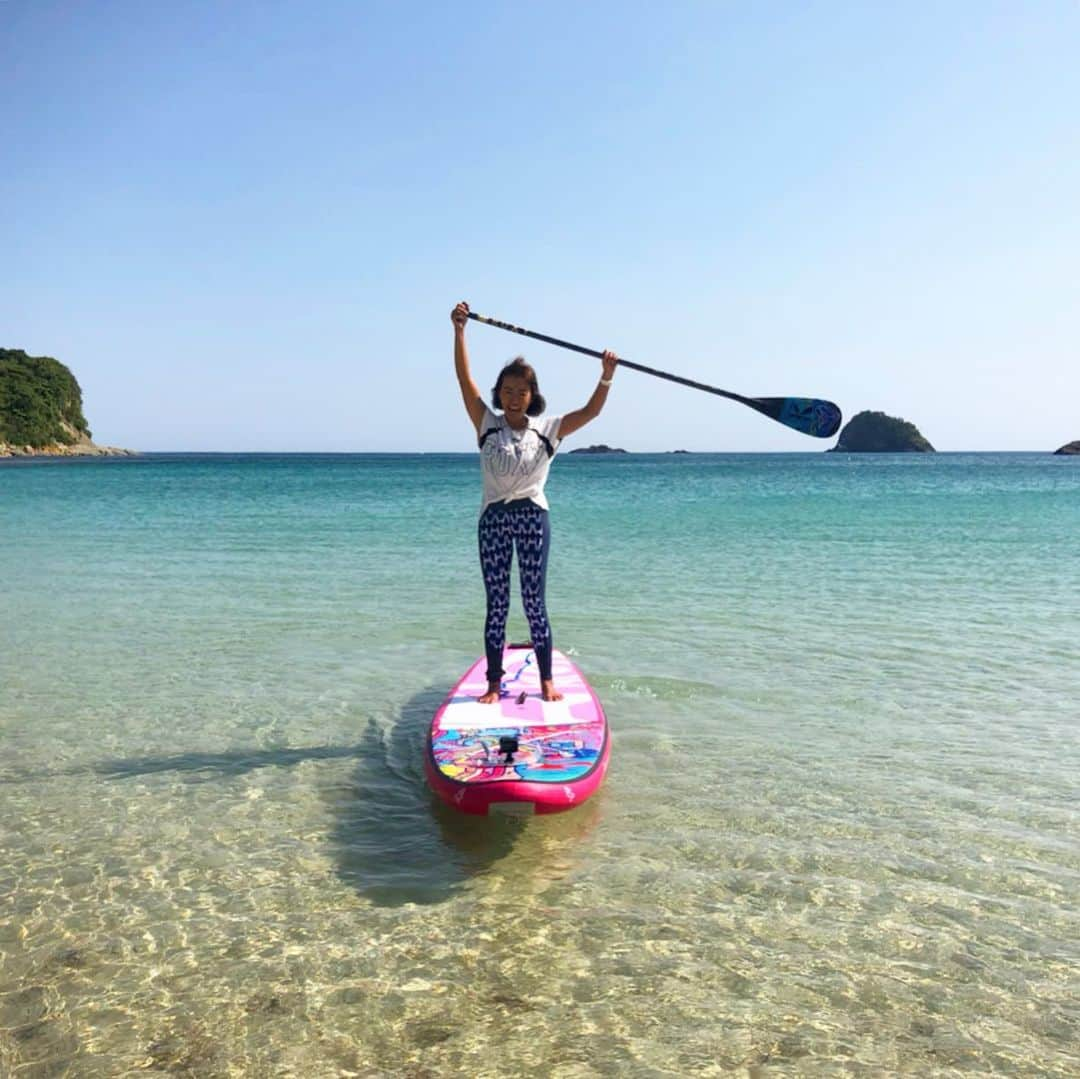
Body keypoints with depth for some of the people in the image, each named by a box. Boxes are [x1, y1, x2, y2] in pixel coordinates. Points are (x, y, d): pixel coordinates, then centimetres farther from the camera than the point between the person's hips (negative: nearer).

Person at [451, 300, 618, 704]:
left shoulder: (547, 429, 3)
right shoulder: (487, 425, 2)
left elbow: (591, 411, -4)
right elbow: (464, 378, -7)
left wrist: (607, 376, -17)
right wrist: (459, 330, -15)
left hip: (532, 518, 0)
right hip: (493, 518, 1)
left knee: (534, 602, 4)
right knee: (497, 605, 6)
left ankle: (546, 681, 16)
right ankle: (494, 684, 14)